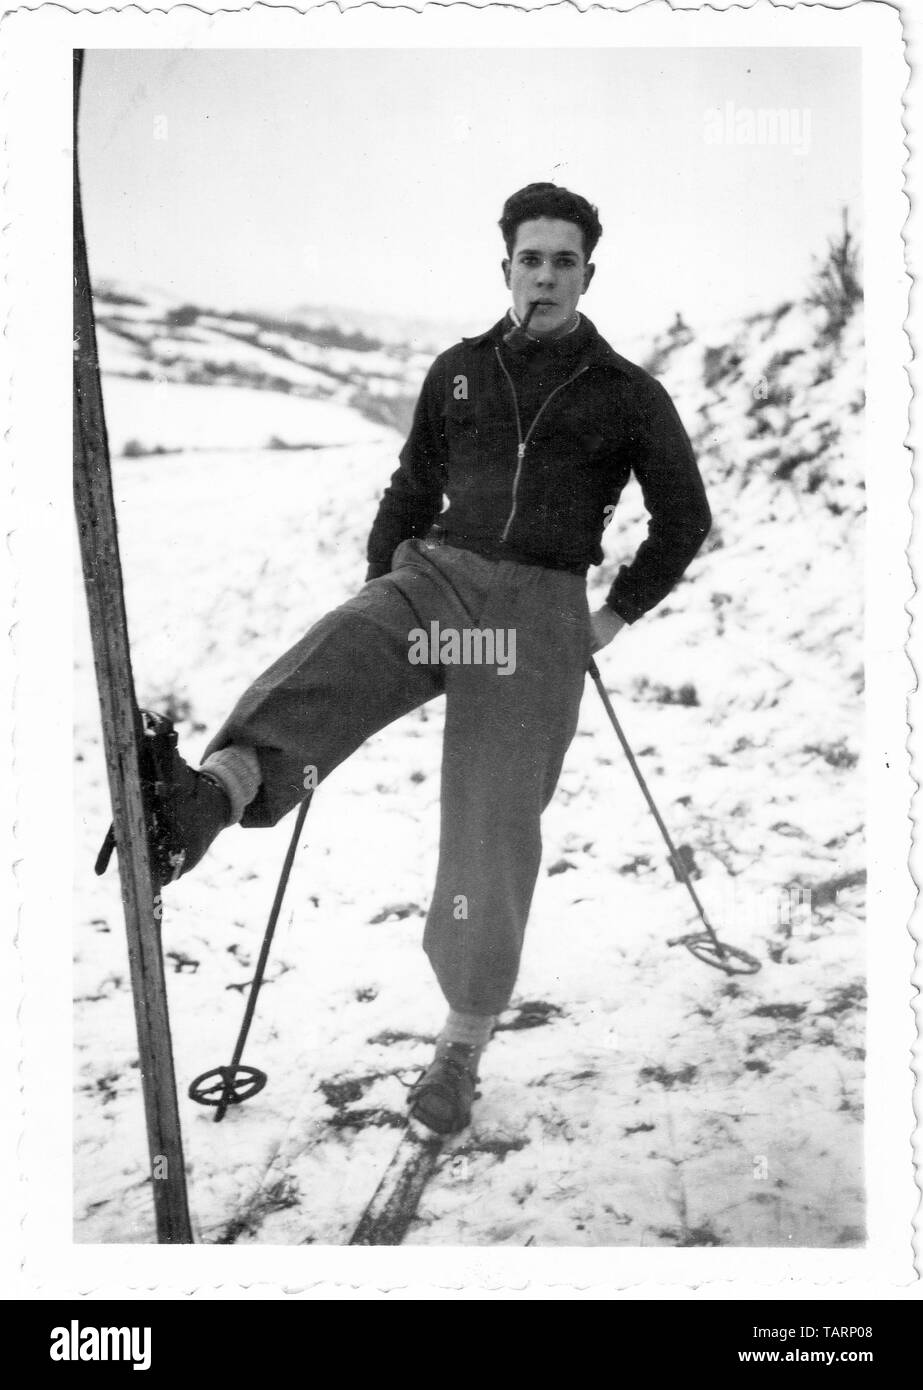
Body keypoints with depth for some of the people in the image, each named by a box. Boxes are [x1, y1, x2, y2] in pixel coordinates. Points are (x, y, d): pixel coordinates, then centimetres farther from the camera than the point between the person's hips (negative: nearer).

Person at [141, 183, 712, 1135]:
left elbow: (684, 519, 15)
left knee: (495, 831, -4)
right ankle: (217, 787, -59)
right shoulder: (459, 372, 14)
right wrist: (380, 585, 15)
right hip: (435, 574, 3)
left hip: (541, 612, -2)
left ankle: (464, 1042, 11)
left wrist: (617, 615, 9)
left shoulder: (627, 395, 8)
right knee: (324, 668, -32)